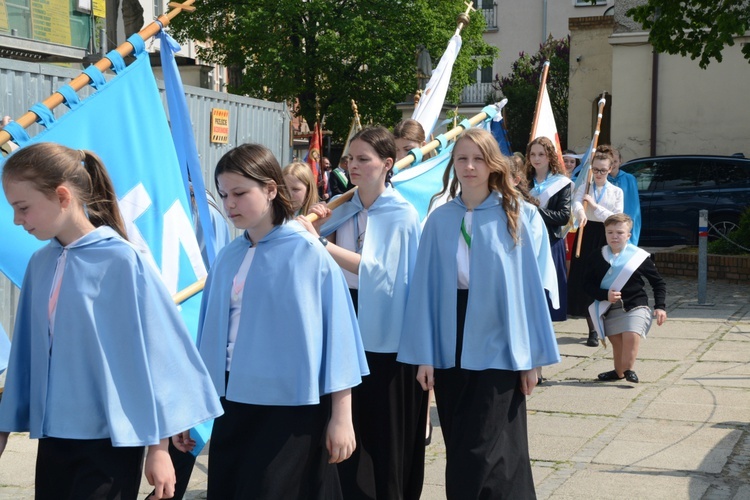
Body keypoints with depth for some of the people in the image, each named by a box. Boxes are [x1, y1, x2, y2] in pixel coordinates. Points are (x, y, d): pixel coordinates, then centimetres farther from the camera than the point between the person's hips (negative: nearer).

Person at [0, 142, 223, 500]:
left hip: (110, 440, -6)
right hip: (52, 436, 6)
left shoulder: (121, 262, -13)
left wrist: (158, 446, -9)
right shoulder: (40, 264, 5)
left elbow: (152, 353, -11)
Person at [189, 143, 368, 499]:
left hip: (291, 408, -5)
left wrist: (341, 417, -9)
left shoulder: (308, 255, -10)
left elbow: (336, 333, -9)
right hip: (234, 403, 5)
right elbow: (212, 333, 10)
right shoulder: (228, 258, 5)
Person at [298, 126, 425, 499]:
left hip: (385, 330, -5)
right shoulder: (342, 209, 8)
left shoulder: (402, 215, -9)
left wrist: (320, 243, -28)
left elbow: (375, 269, -22)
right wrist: (319, 228, -6)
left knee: (385, 427, 3)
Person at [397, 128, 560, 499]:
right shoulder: (439, 220, 4)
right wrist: (423, 355, -4)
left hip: (495, 346, -3)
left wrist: (531, 356, -4)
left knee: (477, 455, -6)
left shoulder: (512, 216, -1)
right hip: (449, 345, 3)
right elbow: (425, 287, 2)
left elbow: (528, 284, -2)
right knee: (459, 450, 11)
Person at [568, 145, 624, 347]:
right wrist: (581, 213, -39)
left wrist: (594, 205, -12)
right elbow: (576, 204, -16)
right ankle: (592, 330, 7)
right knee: (585, 282, -2)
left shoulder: (616, 192, 6)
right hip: (587, 235, 1)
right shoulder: (583, 188, 6)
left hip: (605, 238, -1)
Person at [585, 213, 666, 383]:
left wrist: (660, 307, -5)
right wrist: (605, 295, -16)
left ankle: (628, 369, -5)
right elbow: (588, 284, 1)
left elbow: (658, 283, 5)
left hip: (635, 305, -3)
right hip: (610, 308, 3)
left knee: (631, 335, -22)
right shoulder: (600, 258, 1)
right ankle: (619, 371, 25)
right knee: (616, 342, 6)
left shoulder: (639, 256, -4)